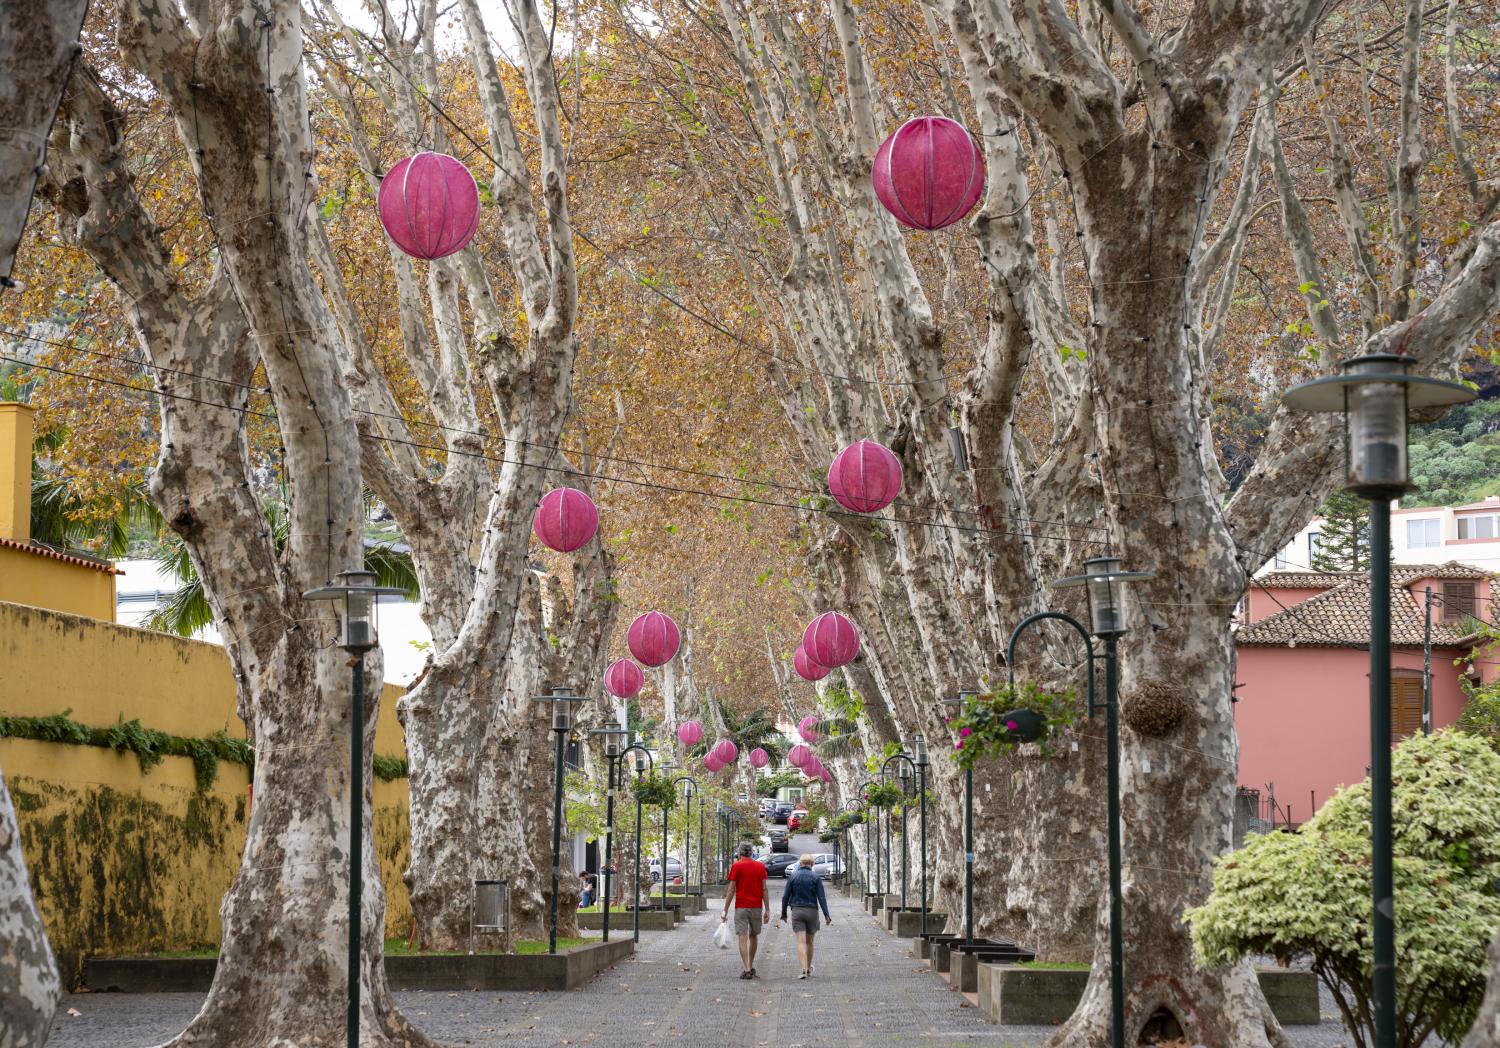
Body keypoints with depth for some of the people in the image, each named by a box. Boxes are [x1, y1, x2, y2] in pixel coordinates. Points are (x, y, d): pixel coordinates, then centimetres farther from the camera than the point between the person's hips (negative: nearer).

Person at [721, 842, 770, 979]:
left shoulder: (736, 866, -4)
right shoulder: (760, 866, 5)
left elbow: (731, 890, -6)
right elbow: (764, 889, 3)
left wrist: (725, 911, -3)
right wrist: (767, 910, 6)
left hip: (741, 907, -3)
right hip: (757, 906, 3)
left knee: (743, 938, -5)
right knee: (753, 936, 19)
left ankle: (747, 970, -15)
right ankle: (751, 966, 27)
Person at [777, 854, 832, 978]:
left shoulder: (792, 877, 2)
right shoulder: (816, 878, -1)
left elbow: (785, 897, 2)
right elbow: (821, 897, -8)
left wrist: (783, 915, 10)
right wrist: (826, 915, -9)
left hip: (797, 912, 0)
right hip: (812, 911, 0)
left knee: (801, 942, -6)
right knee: (809, 941, 16)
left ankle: (804, 969, -20)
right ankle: (809, 968, 31)